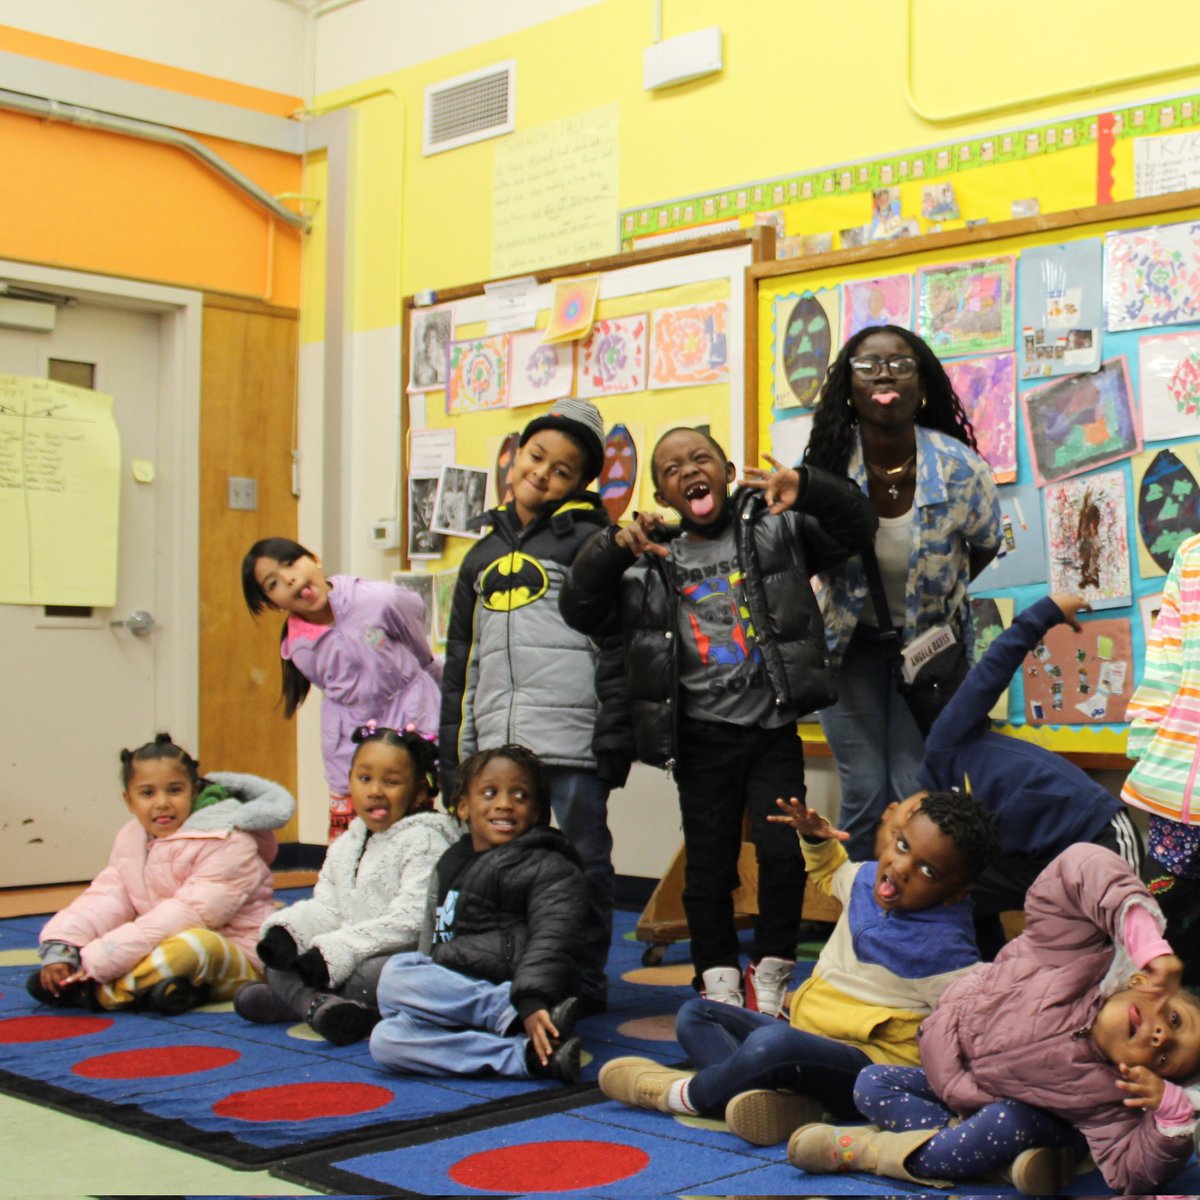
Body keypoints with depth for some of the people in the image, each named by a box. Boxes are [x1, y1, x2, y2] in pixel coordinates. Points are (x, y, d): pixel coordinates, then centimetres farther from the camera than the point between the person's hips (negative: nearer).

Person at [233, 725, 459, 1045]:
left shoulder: (424, 841, -9)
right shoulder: (345, 845, 17)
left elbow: (410, 920, -18)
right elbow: (326, 907, 12)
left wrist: (334, 950, -22)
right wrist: (285, 929, -12)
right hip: (344, 957, 8)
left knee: (382, 972, -38)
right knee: (276, 951, -4)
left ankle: (291, 998, -23)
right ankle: (320, 1004, -29)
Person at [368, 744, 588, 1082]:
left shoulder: (551, 870, 1)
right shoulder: (449, 866, 23)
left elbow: (552, 944, -14)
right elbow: (431, 940, 29)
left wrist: (532, 1001, -29)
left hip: (513, 997, -7)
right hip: (455, 996, 7)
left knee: (397, 978, -27)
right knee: (385, 1040, -24)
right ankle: (528, 1055, -31)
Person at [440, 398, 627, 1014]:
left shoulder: (588, 540, 0)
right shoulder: (485, 555, 18)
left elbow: (615, 642, -6)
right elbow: (461, 661, 20)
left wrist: (613, 738, -12)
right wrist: (453, 755, 15)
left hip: (573, 738, -5)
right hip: (497, 741, 5)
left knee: (584, 859, 4)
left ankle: (585, 981, 15)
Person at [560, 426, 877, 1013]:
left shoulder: (776, 531, 4)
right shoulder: (652, 561, 7)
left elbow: (857, 525, -3)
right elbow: (580, 611, 2)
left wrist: (807, 485, -22)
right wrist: (611, 548, -16)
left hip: (774, 730, -1)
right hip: (703, 738, 2)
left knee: (782, 852, -10)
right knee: (709, 862, 6)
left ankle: (770, 976, 10)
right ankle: (719, 983, 21)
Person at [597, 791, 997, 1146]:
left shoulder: (943, 949, -19)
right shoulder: (867, 879, 4)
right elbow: (829, 874, 27)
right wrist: (816, 839, 12)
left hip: (872, 1062, -10)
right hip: (808, 1035, 10)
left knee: (771, 1043, -40)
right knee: (694, 1015, 10)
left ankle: (686, 1094, -8)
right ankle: (767, 1092, -21)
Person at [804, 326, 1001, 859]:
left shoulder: (961, 470, -20)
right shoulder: (825, 467, -18)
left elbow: (985, 546, 2)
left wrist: (936, 594, -1)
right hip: (851, 641, 1)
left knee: (917, 791, -2)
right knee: (863, 793, 2)